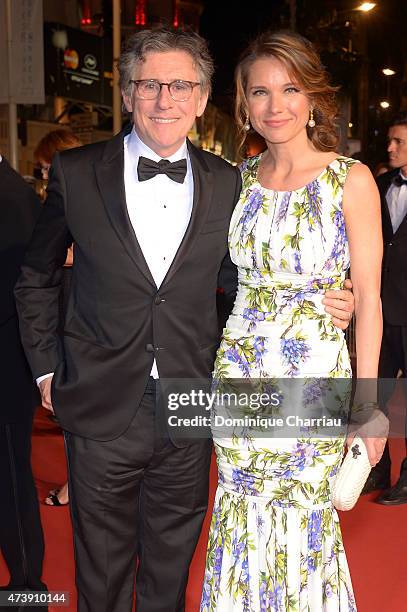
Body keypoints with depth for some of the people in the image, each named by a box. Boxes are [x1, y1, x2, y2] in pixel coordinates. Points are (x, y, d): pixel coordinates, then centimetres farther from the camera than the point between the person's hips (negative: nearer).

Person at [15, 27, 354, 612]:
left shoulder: (226, 182, 1)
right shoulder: (75, 173, -4)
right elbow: (36, 278, 7)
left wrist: (321, 303, -5)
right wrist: (46, 366, 4)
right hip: (102, 411, -1)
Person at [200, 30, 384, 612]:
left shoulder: (351, 180, -8)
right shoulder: (239, 179, 4)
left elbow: (368, 298, -7)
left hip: (317, 373, -3)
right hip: (239, 370, 4)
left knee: (304, 520, 10)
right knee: (243, 521, 14)